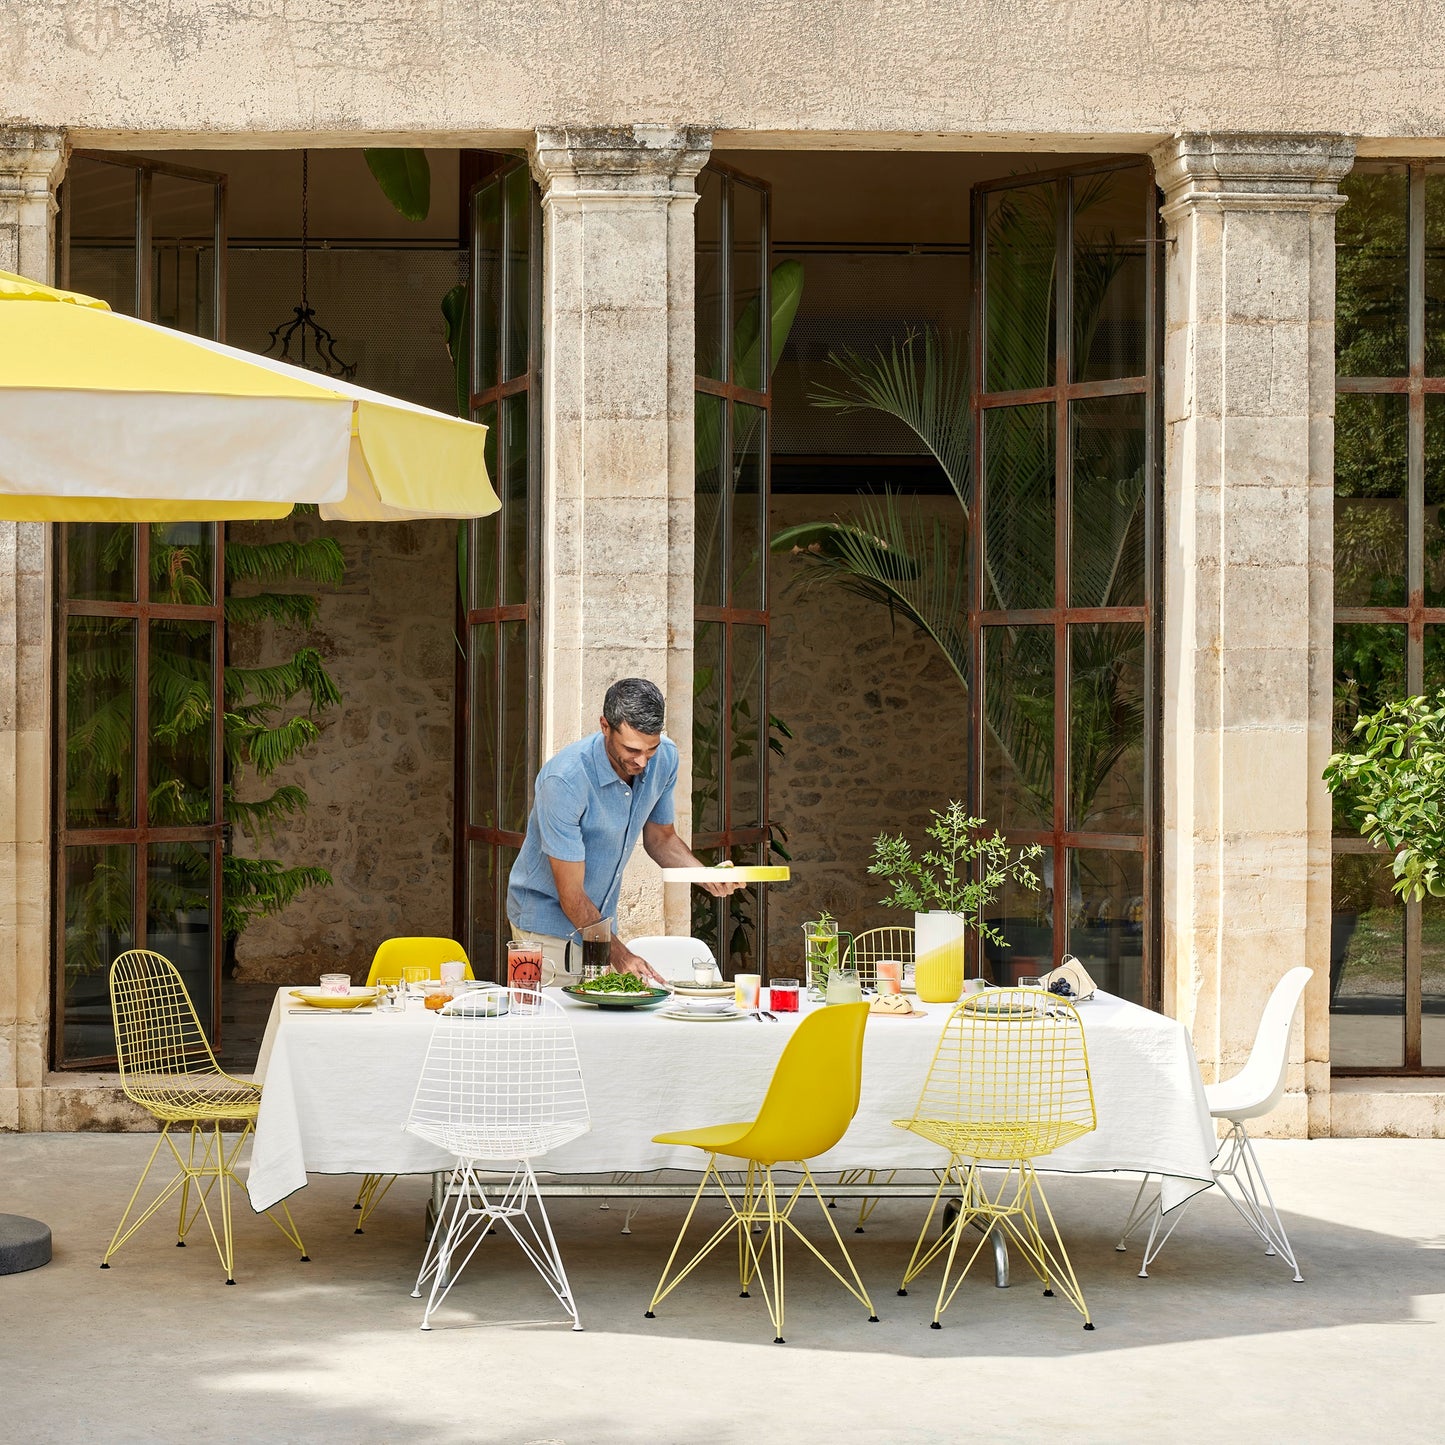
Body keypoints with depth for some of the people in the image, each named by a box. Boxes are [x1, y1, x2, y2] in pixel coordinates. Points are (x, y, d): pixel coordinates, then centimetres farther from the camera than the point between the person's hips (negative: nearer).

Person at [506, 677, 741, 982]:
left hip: (601, 919, 6)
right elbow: (571, 895, -25)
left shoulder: (665, 757, -9)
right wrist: (619, 954, -32)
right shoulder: (565, 778, -29)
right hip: (548, 920, -6)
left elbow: (660, 837, 8)